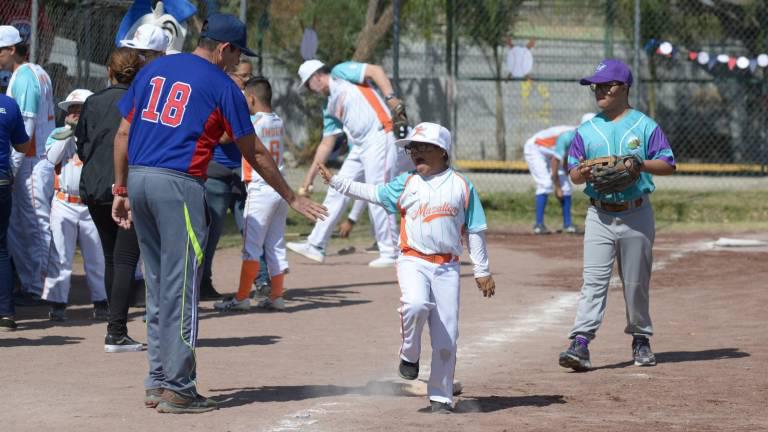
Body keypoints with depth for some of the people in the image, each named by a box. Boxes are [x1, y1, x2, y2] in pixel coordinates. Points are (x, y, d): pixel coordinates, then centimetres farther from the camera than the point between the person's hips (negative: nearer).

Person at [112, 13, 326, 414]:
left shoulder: (153, 69, 15)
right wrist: (291, 198, 14)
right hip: (178, 185, -6)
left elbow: (123, 133, 13)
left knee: (158, 286, 15)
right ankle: (176, 388, -3)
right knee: (180, 287, -3)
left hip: (137, 178, 6)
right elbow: (254, 153, 4)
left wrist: (120, 190, 17)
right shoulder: (222, 86, 0)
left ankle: (157, 381, 16)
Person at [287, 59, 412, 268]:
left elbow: (375, 70, -9)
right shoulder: (330, 108, 22)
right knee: (337, 191, 9)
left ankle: (390, 252, -4)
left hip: (381, 136, -9)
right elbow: (326, 143, 25)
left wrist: (390, 97, -23)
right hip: (360, 147, 9)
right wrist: (311, 175, 25)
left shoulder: (341, 73, 1)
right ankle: (316, 246, 15)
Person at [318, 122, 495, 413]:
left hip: (447, 266, 0)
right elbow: (372, 193, 7)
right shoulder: (406, 184, 10)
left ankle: (440, 395, 12)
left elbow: (474, 231, 9)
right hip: (413, 261, 0)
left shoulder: (462, 186, 7)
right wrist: (335, 181, -1)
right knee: (416, 304, -31)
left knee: (446, 336, 0)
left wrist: (482, 271, 8)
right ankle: (410, 355, -3)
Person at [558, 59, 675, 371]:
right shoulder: (586, 130, 9)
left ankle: (640, 339, 24)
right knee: (594, 280, -9)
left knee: (636, 282, 7)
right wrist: (582, 172, -13)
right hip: (599, 214, 2)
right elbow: (573, 173, 11)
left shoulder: (645, 126, 0)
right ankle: (580, 344, -17)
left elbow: (668, 165, -2)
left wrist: (641, 165, -19)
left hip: (636, 214, -2)